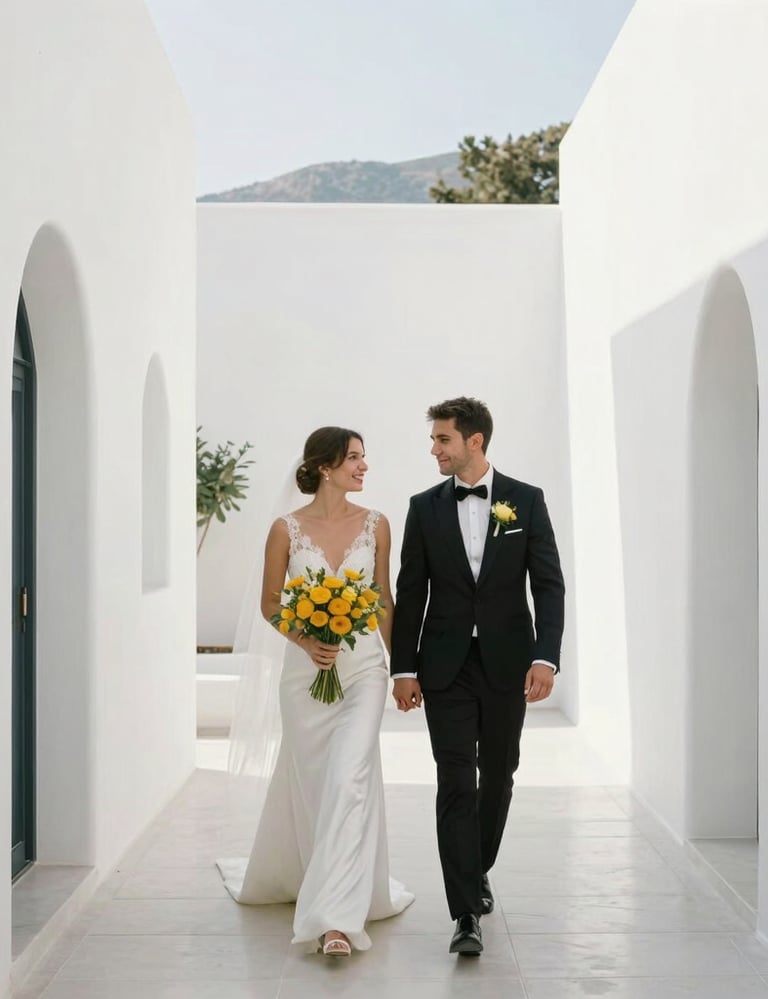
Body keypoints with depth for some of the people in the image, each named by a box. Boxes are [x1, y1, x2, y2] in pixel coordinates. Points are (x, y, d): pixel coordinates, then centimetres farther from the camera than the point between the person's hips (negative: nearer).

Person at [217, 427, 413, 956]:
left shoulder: (375, 524, 1)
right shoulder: (287, 529, -3)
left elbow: (384, 598, 9)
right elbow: (270, 602, 3)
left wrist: (395, 660, 9)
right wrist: (306, 640, -13)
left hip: (363, 665, 0)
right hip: (306, 668, 0)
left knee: (349, 780, -12)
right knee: (307, 779, 12)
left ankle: (335, 916, -9)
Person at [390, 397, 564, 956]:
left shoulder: (527, 501, -1)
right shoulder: (425, 507, 2)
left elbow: (549, 584, -5)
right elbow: (410, 592, 3)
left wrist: (546, 657, -16)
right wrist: (404, 669, 0)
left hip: (507, 664, 0)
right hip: (446, 666, 0)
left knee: (498, 776, 14)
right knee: (455, 783, -6)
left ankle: (477, 871, 38)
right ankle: (468, 915, -3)